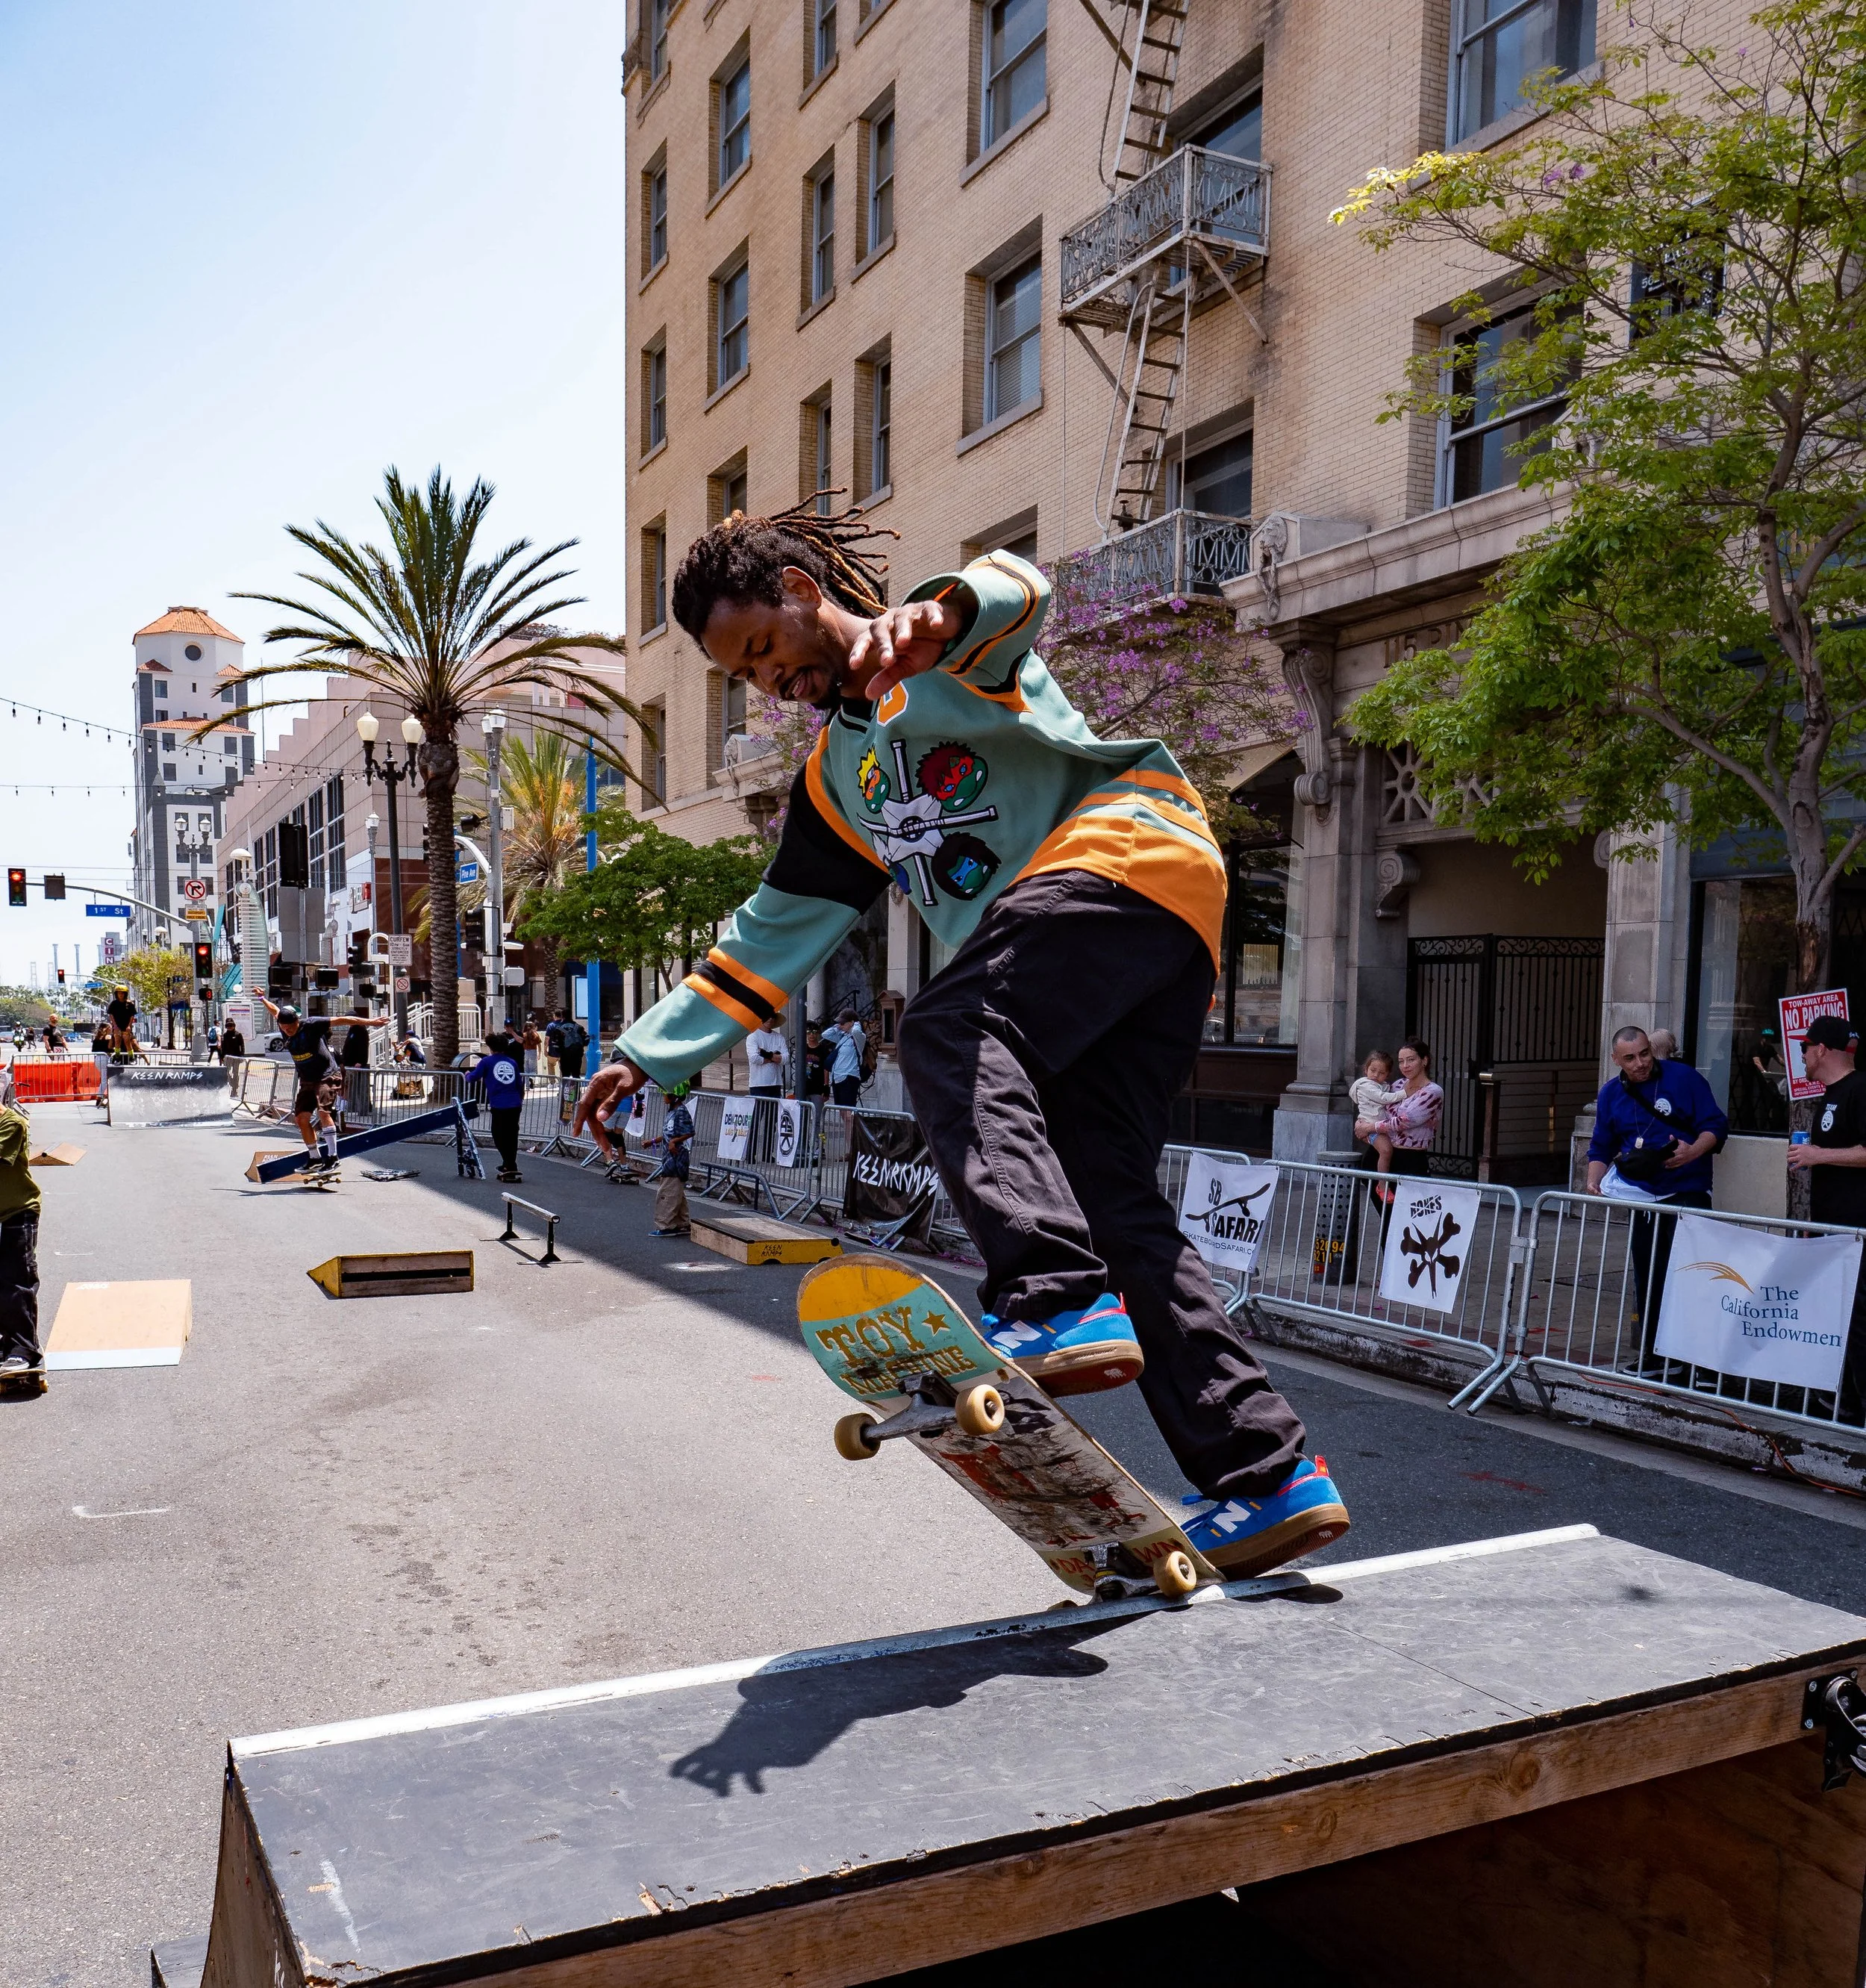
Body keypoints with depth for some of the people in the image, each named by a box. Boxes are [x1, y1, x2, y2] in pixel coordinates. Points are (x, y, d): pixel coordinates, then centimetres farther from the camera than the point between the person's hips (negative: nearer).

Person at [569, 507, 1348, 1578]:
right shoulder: (834, 780, 28)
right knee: (1105, 1197, -3)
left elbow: (1015, 588, -16)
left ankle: (1060, 1307, -38)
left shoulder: (956, 641, 9)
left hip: (1131, 852, -7)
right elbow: (774, 932, 29)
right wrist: (649, 1054, 26)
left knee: (950, 1033, -27)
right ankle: (1269, 1476, -1)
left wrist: (935, 616, -40)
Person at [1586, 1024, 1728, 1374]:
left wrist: (1693, 1152, -26)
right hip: (1641, 1196, 5)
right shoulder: (1610, 1094, 8)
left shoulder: (1683, 1078, -6)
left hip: (1687, 1192, -5)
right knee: (1646, 1280, 11)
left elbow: (1716, 1126, -7)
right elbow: (1601, 1149, 14)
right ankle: (1652, 1356, 20)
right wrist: (1594, 1181, -4)